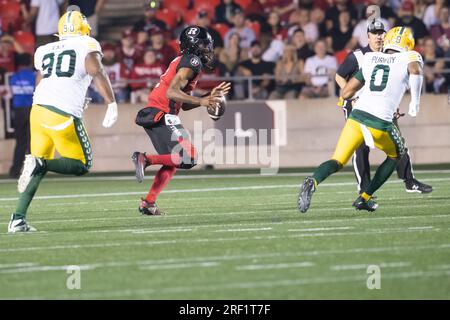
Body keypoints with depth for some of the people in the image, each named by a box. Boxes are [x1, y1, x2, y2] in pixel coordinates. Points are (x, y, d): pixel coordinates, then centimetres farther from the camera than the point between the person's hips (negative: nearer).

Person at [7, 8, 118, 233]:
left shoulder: (45, 51, 19)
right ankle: (38, 164, -16)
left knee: (38, 169, 17)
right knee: (81, 165, 8)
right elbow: (97, 73, -13)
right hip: (63, 116, -6)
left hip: (38, 111, 6)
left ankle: (18, 219, 5)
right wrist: (112, 104, -15)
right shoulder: (87, 46, 4)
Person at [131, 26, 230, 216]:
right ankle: (145, 159, -15)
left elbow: (184, 105, 24)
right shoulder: (192, 62, -7)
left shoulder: (183, 61, 23)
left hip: (153, 115, 10)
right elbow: (172, 92, -21)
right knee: (188, 158, -11)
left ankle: (148, 203, 10)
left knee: (172, 163, 15)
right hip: (162, 115, -10)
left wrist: (210, 96, 24)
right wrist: (201, 101, -23)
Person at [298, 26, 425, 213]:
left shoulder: (371, 60, 18)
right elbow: (415, 70, -19)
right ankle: (364, 198, 19)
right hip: (380, 122, -3)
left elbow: (346, 93, 19)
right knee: (396, 155, 25)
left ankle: (313, 182, -30)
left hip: (357, 116, 3)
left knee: (337, 162, 3)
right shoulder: (408, 58, 8)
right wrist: (415, 100, -8)